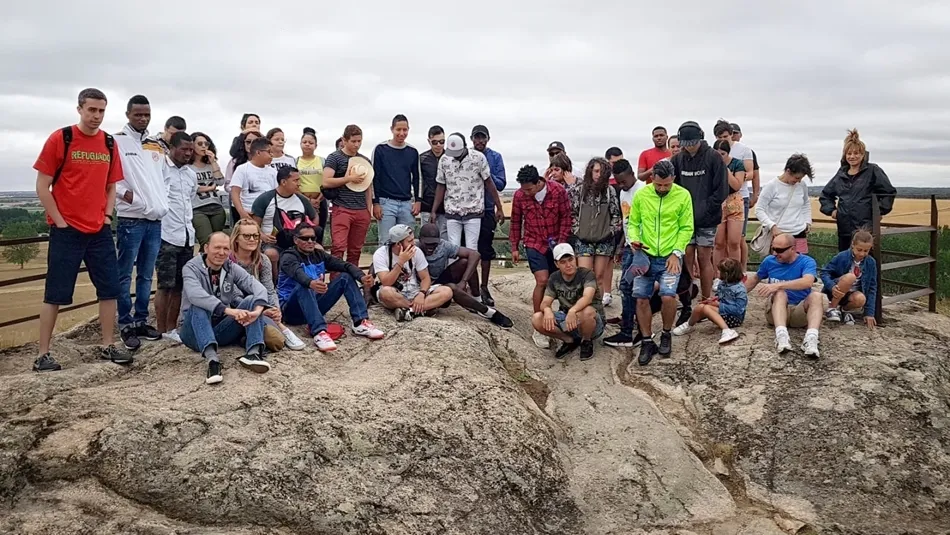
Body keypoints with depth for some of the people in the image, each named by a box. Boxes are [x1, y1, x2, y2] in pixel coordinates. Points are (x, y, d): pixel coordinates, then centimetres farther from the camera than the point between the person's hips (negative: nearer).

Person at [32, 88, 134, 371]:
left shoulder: (109, 143, 8)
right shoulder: (60, 139, -6)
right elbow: (42, 186, -6)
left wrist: (107, 217, 5)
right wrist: (60, 222, -10)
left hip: (100, 230, 5)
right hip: (66, 230, -5)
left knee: (110, 288, 6)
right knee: (55, 294, 0)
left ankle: (108, 346, 18)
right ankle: (43, 355, 9)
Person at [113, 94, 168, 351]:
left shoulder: (157, 146, 15)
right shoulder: (117, 142, -2)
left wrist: (164, 203, 10)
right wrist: (124, 193, -15)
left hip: (155, 220, 6)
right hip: (131, 219, -5)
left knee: (146, 275, 11)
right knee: (125, 275, 0)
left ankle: (141, 320, 19)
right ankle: (126, 325, 6)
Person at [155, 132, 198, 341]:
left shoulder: (191, 174, 16)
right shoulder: (160, 168, -7)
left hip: (187, 236, 7)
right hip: (166, 235, -7)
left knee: (180, 285, 8)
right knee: (165, 285, -3)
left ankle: (172, 328, 17)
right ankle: (161, 331, 4)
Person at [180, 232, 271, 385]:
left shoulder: (232, 268, 3)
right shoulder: (191, 268, -9)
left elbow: (257, 286, -13)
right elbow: (195, 295, -31)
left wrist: (258, 309, -35)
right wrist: (229, 310, -43)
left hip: (222, 329, 4)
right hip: (195, 332, -3)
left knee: (252, 300, -16)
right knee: (199, 305, -33)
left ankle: (253, 353, -34)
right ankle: (212, 359, -49)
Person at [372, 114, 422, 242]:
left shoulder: (412, 152, 10)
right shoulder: (381, 149, 0)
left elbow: (417, 177, 16)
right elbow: (374, 177, -1)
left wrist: (418, 200, 7)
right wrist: (375, 203, -6)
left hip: (407, 203, 4)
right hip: (386, 203, -3)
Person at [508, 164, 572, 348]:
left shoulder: (558, 191, -13)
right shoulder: (519, 195, -10)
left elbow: (565, 217, -4)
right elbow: (516, 222, 1)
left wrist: (562, 241, -8)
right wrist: (514, 247, 5)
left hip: (555, 243, 2)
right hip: (534, 244, -1)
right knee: (542, 281, -13)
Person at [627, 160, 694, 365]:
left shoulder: (683, 195, -5)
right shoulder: (641, 195, -1)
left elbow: (686, 228, -3)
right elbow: (633, 222, 7)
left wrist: (676, 252, -11)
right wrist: (634, 239, -13)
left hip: (670, 257, -2)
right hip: (646, 256, 2)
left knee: (668, 295, -17)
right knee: (641, 298, -1)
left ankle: (666, 335, 11)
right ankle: (647, 342, 15)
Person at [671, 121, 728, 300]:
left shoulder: (713, 157, -5)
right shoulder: (678, 159, 4)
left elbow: (721, 189, -7)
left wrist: (705, 210, -13)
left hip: (706, 218, -2)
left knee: (704, 259, 3)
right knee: (687, 259, 2)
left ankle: (706, 301, 12)